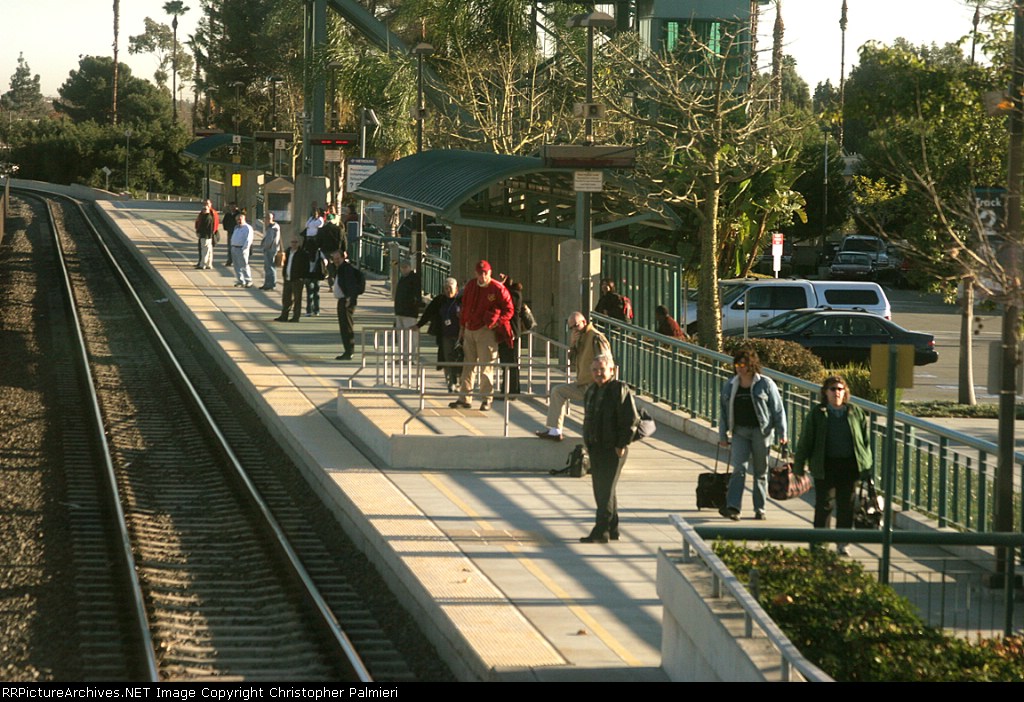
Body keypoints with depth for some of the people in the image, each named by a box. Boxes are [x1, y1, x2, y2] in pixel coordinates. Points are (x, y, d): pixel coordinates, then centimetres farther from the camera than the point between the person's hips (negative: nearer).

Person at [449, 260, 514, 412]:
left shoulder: (498, 289, -9)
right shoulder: (470, 286, 9)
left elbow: (508, 310, -5)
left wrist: (496, 323, -15)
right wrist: (462, 326, 17)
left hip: (486, 331, -6)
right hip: (469, 330, 6)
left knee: (486, 366, -3)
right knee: (468, 365, 9)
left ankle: (487, 399, 4)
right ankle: (464, 398, 14)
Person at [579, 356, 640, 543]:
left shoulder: (620, 390, -12)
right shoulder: (592, 390, 13)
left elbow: (632, 419, -15)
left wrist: (622, 445, -17)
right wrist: (588, 443, 15)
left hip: (613, 450, -9)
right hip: (596, 448, 9)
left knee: (605, 490, -8)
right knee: (600, 489, 13)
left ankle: (601, 531, -7)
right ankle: (612, 529, 22)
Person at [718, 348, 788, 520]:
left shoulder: (765, 384, -3)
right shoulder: (730, 386, 7)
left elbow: (778, 410, -1)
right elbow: (724, 411, 13)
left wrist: (782, 433, -5)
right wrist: (722, 435, 11)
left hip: (761, 431, -2)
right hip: (740, 432, 2)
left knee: (760, 471, 5)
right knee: (739, 468, -11)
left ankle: (760, 509, 14)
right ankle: (733, 507, -18)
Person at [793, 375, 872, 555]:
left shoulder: (856, 413, 7)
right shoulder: (817, 414, 0)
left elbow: (865, 440, 13)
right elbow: (805, 442, 2)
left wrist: (866, 466, 8)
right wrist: (798, 467, -1)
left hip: (849, 466, 2)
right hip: (825, 467, -2)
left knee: (846, 506, 4)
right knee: (824, 506, 0)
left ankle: (842, 543, 14)